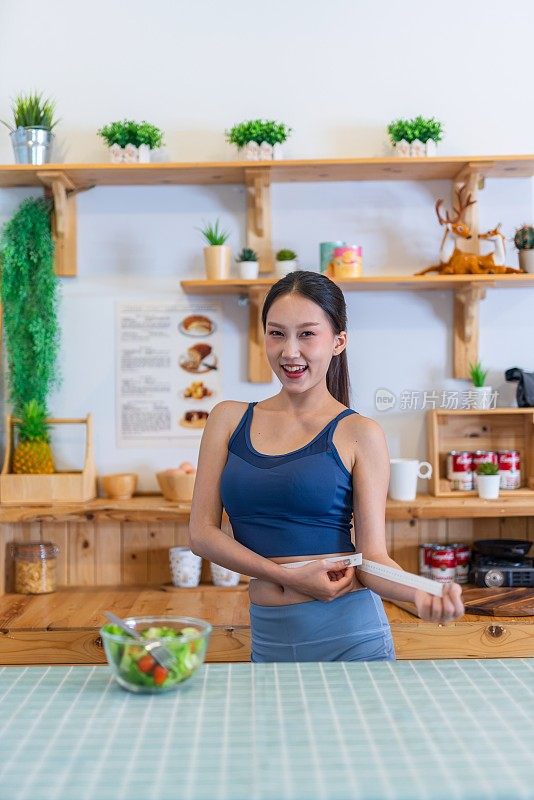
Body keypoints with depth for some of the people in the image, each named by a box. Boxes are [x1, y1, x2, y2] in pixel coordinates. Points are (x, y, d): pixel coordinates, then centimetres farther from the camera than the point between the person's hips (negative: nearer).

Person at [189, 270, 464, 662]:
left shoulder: (358, 434, -5)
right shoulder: (229, 419, 4)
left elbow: (372, 556, -7)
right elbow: (202, 532, -1)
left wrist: (421, 593, -28)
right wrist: (288, 575, -12)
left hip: (350, 636, -2)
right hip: (268, 639, 3)